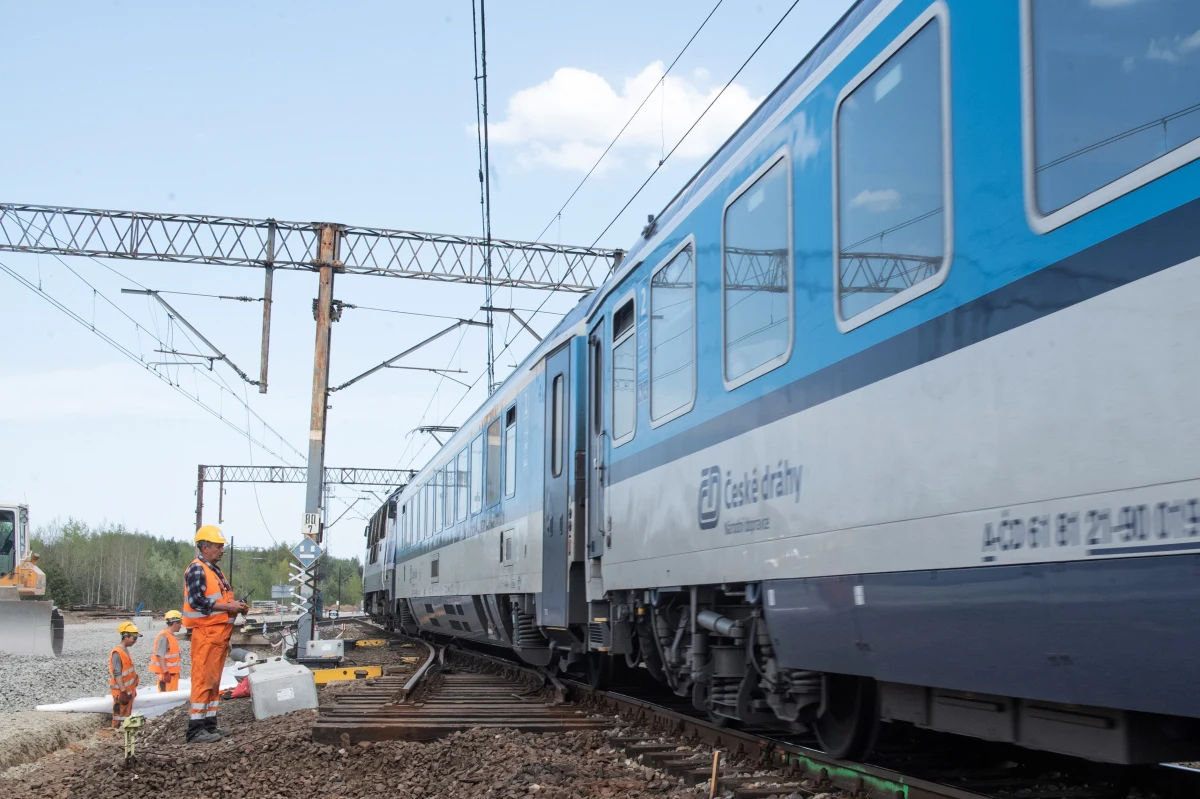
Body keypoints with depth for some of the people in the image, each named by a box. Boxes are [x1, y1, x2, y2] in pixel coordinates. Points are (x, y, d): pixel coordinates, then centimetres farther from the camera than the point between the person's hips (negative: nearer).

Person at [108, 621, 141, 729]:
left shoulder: (125, 650, 12)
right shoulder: (117, 653, -18)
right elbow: (117, 674, -22)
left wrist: (133, 689, 20)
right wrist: (123, 692, -24)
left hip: (128, 691, 10)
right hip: (121, 693, -10)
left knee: (127, 716, 15)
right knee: (120, 717, -5)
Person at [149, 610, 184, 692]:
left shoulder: (172, 636, 12)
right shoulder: (164, 637, -18)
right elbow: (160, 656, -22)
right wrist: (166, 672, -24)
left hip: (173, 672, 10)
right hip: (166, 673, -10)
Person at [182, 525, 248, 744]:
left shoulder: (215, 570, 19)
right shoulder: (197, 570, -11)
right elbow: (197, 601, -20)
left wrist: (236, 606, 9)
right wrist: (228, 606, -19)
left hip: (220, 632, 10)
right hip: (206, 633, -10)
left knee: (214, 680, 13)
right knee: (203, 679, -10)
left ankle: (209, 723, 20)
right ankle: (196, 729, -9)